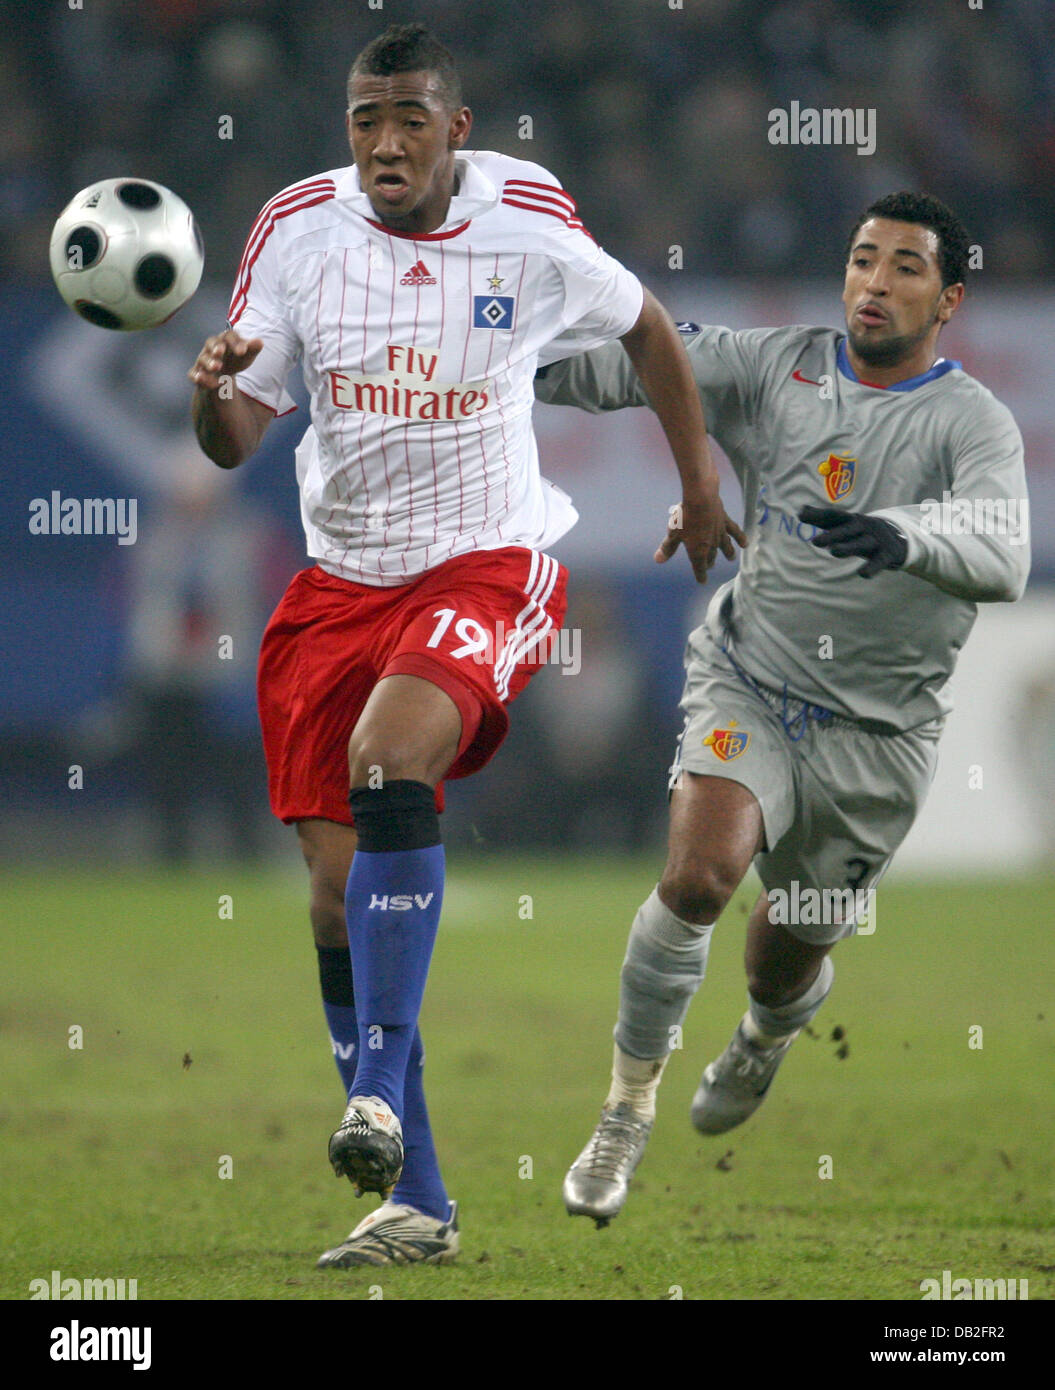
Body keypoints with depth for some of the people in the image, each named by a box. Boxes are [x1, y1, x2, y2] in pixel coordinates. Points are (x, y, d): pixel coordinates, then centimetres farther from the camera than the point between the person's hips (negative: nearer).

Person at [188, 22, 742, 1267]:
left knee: (386, 758, -32)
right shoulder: (297, 230, -4)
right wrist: (212, 393, -25)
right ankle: (414, 1203, 8)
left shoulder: (531, 231, -8)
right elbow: (233, 443, -2)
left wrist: (699, 485, 18)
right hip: (341, 580, 4)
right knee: (338, 881, -2)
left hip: (488, 566, -3)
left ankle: (381, 1089, -29)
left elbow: (644, 327, 13)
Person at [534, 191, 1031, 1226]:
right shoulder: (778, 367, -2)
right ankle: (626, 1111, -10)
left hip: (875, 735, -1)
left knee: (788, 955, 11)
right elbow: (648, 363, -10)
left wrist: (901, 535, -50)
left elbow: (1000, 553, -30)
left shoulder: (971, 422, -13)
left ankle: (765, 1037, 51)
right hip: (748, 682, 1)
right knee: (701, 869, -25)